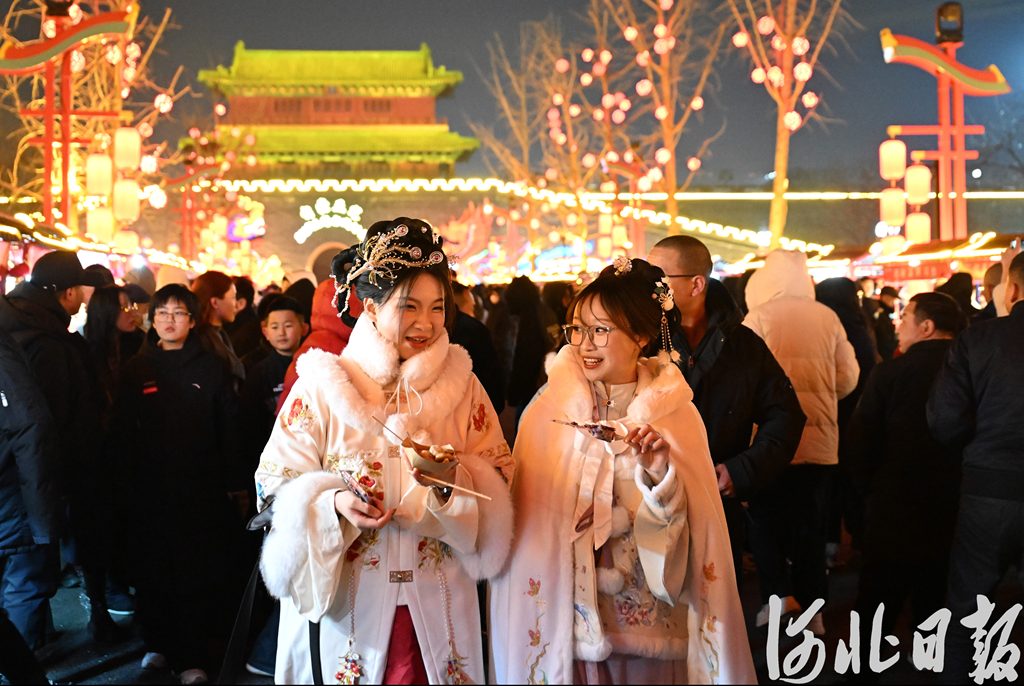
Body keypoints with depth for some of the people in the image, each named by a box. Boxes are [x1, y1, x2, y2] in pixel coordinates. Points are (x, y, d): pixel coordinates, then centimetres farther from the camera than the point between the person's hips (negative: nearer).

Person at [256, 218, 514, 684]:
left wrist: (452, 480, -19)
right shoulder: (322, 385, -4)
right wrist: (334, 502, -22)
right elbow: (279, 486, -4)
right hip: (345, 599, -2)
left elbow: (496, 478, 1)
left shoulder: (461, 384, 2)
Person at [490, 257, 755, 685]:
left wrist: (660, 475, -22)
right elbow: (531, 524, -3)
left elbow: (692, 532, -6)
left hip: (652, 629, 1)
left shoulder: (675, 413, -5)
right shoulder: (549, 408, -7)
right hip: (569, 627, 0)